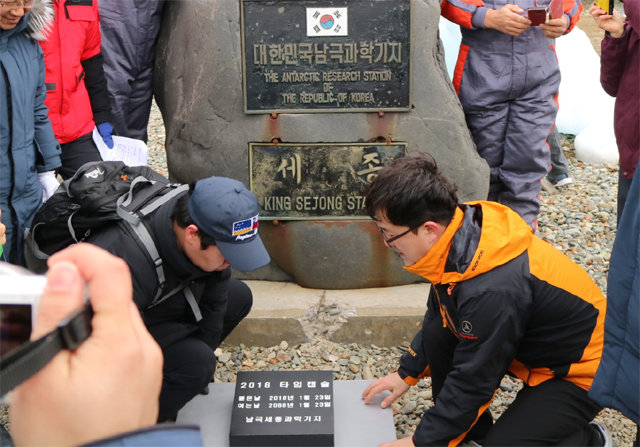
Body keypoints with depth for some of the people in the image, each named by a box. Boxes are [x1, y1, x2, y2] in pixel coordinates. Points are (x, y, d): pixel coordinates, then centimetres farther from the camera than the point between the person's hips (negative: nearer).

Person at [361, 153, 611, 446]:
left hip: (581, 370, -8)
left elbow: (472, 381, -26)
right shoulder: (459, 235, -12)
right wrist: (407, 373, 11)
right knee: (437, 334, -5)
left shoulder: (492, 290, -37)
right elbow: (437, 317, 7)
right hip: (531, 344, 8)